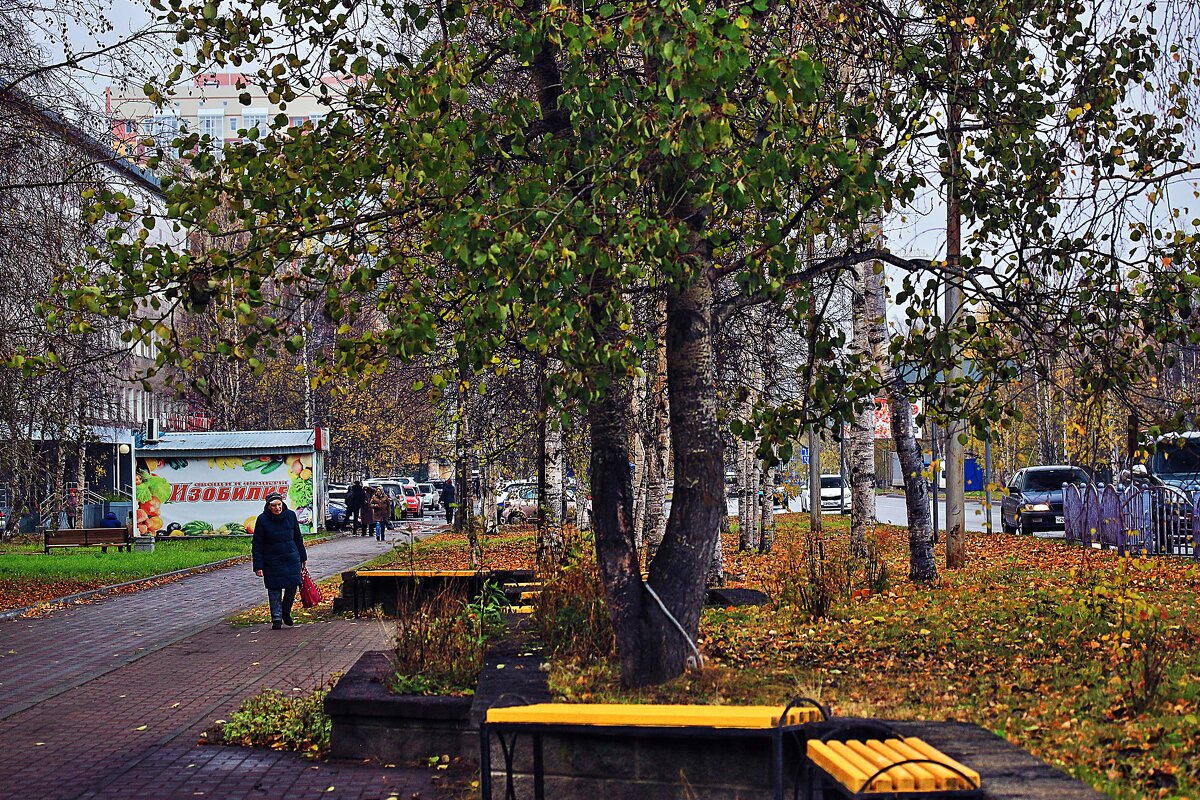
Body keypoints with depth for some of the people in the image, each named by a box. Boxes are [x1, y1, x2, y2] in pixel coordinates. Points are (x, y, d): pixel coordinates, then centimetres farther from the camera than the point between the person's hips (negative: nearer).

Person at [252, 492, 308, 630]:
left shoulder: (290, 515, 0)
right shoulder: (262, 520, -8)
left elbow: (298, 537, 12)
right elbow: (257, 545, -5)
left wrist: (303, 557, 16)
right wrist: (258, 566, -9)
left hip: (292, 560, 2)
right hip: (272, 561, -2)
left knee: (292, 587, 1)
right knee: (274, 590, 2)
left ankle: (286, 613, 24)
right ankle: (277, 619, 12)